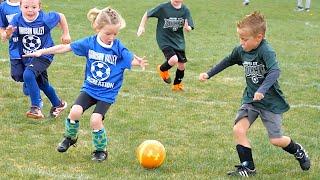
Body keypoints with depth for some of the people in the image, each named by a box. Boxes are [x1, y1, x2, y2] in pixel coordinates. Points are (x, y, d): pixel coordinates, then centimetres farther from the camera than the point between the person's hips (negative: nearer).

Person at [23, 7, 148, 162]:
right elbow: (66, 47, 0)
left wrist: (139, 62, -43)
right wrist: (42, 51, 2)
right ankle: (70, 137, 12)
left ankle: (101, 150, 8)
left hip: (107, 93, -2)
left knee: (96, 119, -19)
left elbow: (131, 60, -18)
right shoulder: (89, 43, -6)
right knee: (75, 111, -19)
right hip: (89, 89, 2)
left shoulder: (118, 48, -11)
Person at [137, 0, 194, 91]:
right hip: (164, 40, -4)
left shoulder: (185, 10, -5)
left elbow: (189, 28, -4)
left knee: (182, 65, 8)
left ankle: (177, 85, 35)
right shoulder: (163, 8, -14)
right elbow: (147, 14, -1)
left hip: (179, 41, 4)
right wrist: (142, 27, -6)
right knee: (173, 60, -24)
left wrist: (187, 28, -27)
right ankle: (162, 69, 11)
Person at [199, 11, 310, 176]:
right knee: (238, 129, -14)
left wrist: (262, 90, -49)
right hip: (250, 99, 6)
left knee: (276, 140, 1)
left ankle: (298, 151, 33)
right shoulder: (240, 50, -3)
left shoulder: (266, 51, -24)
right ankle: (248, 168, -2)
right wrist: (209, 74, 19)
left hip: (271, 101, -5)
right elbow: (227, 61, 16)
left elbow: (275, 71, -37)